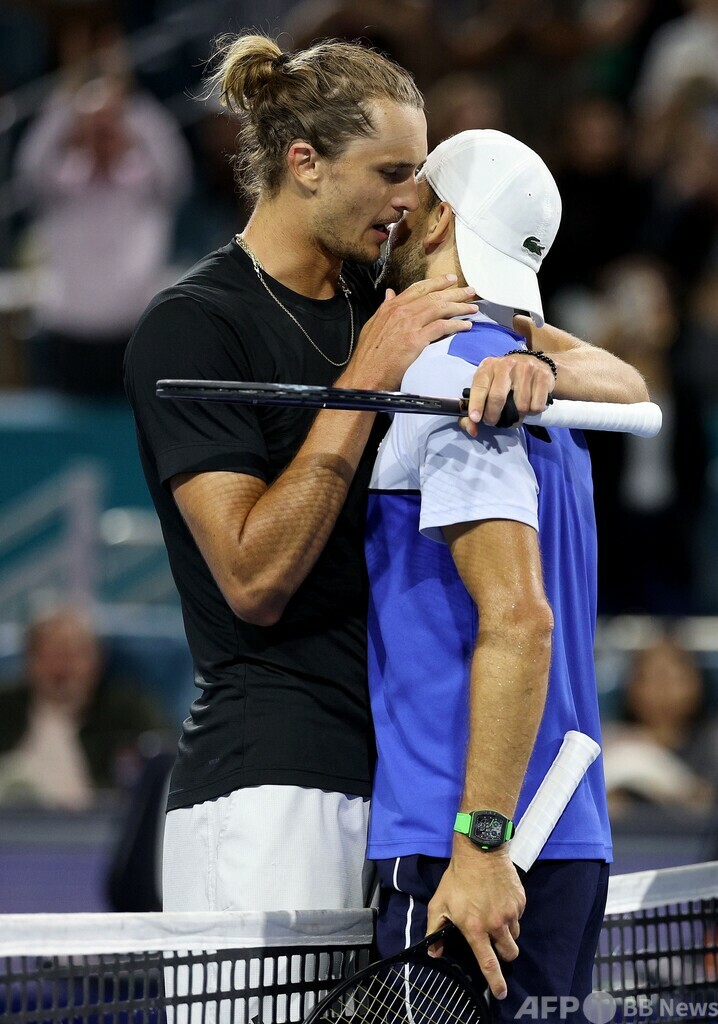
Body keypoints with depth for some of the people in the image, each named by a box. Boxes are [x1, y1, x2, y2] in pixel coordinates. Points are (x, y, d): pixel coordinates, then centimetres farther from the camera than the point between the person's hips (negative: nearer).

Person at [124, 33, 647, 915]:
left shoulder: (394, 305, 16)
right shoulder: (192, 325, -4)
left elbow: (622, 386, 12)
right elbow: (255, 578, -14)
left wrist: (537, 367, -12)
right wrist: (366, 379, -14)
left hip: (391, 777, 6)